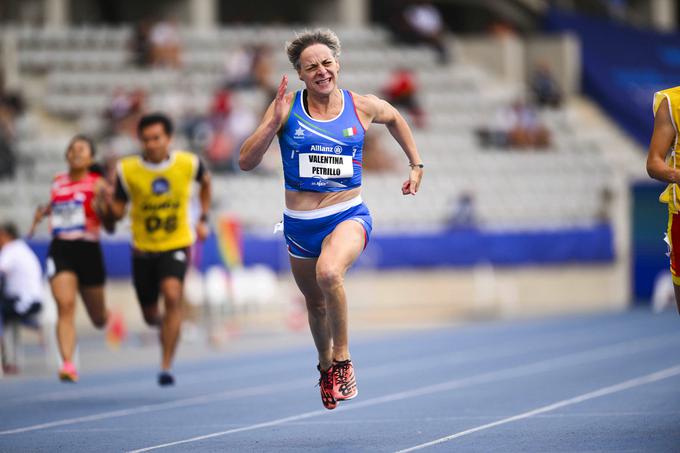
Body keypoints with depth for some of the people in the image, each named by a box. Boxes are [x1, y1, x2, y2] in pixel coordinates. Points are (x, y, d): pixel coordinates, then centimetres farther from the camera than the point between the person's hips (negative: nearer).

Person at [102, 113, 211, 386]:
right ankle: (166, 324, 52)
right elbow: (117, 213, -5)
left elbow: (205, 181, 17)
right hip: (143, 249, 2)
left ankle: (166, 366, -21)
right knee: (150, 316, 11)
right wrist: (107, 201, -27)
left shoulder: (188, 164, -8)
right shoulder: (127, 170, -10)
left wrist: (203, 219, 11)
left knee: (172, 296, -26)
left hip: (176, 244, -2)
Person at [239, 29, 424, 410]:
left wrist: (417, 164, 21)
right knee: (316, 305, 18)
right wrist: (274, 121, -23)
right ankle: (325, 366, 49)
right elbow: (246, 162, -12)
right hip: (299, 224, 2)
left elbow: (395, 118, 22)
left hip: (348, 217, -2)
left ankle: (343, 359, -14)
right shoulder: (287, 107, -6)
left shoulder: (363, 107, -2)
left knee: (329, 273, -34)